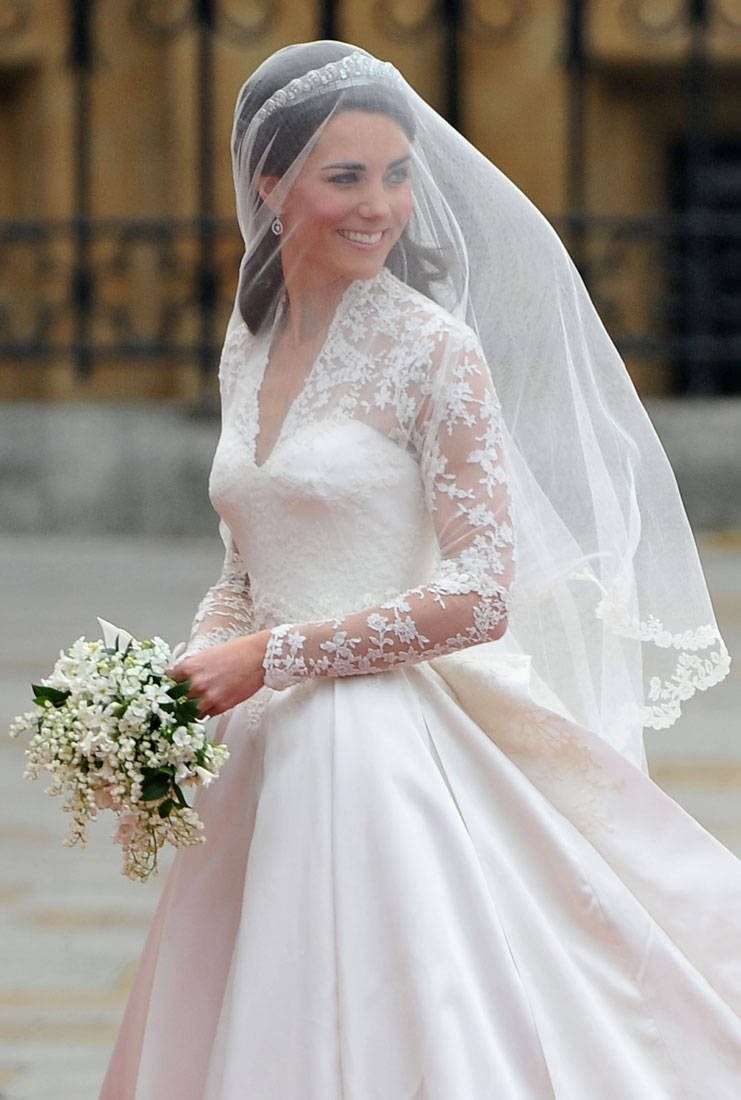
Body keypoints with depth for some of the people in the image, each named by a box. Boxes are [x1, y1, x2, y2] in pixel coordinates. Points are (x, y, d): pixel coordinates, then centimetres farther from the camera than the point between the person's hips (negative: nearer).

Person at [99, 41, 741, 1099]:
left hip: (385, 756, -6)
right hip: (266, 758, 6)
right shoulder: (250, 349, 11)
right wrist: (190, 678, -2)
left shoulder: (435, 350, -9)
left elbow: (478, 597, -15)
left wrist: (267, 660, -14)